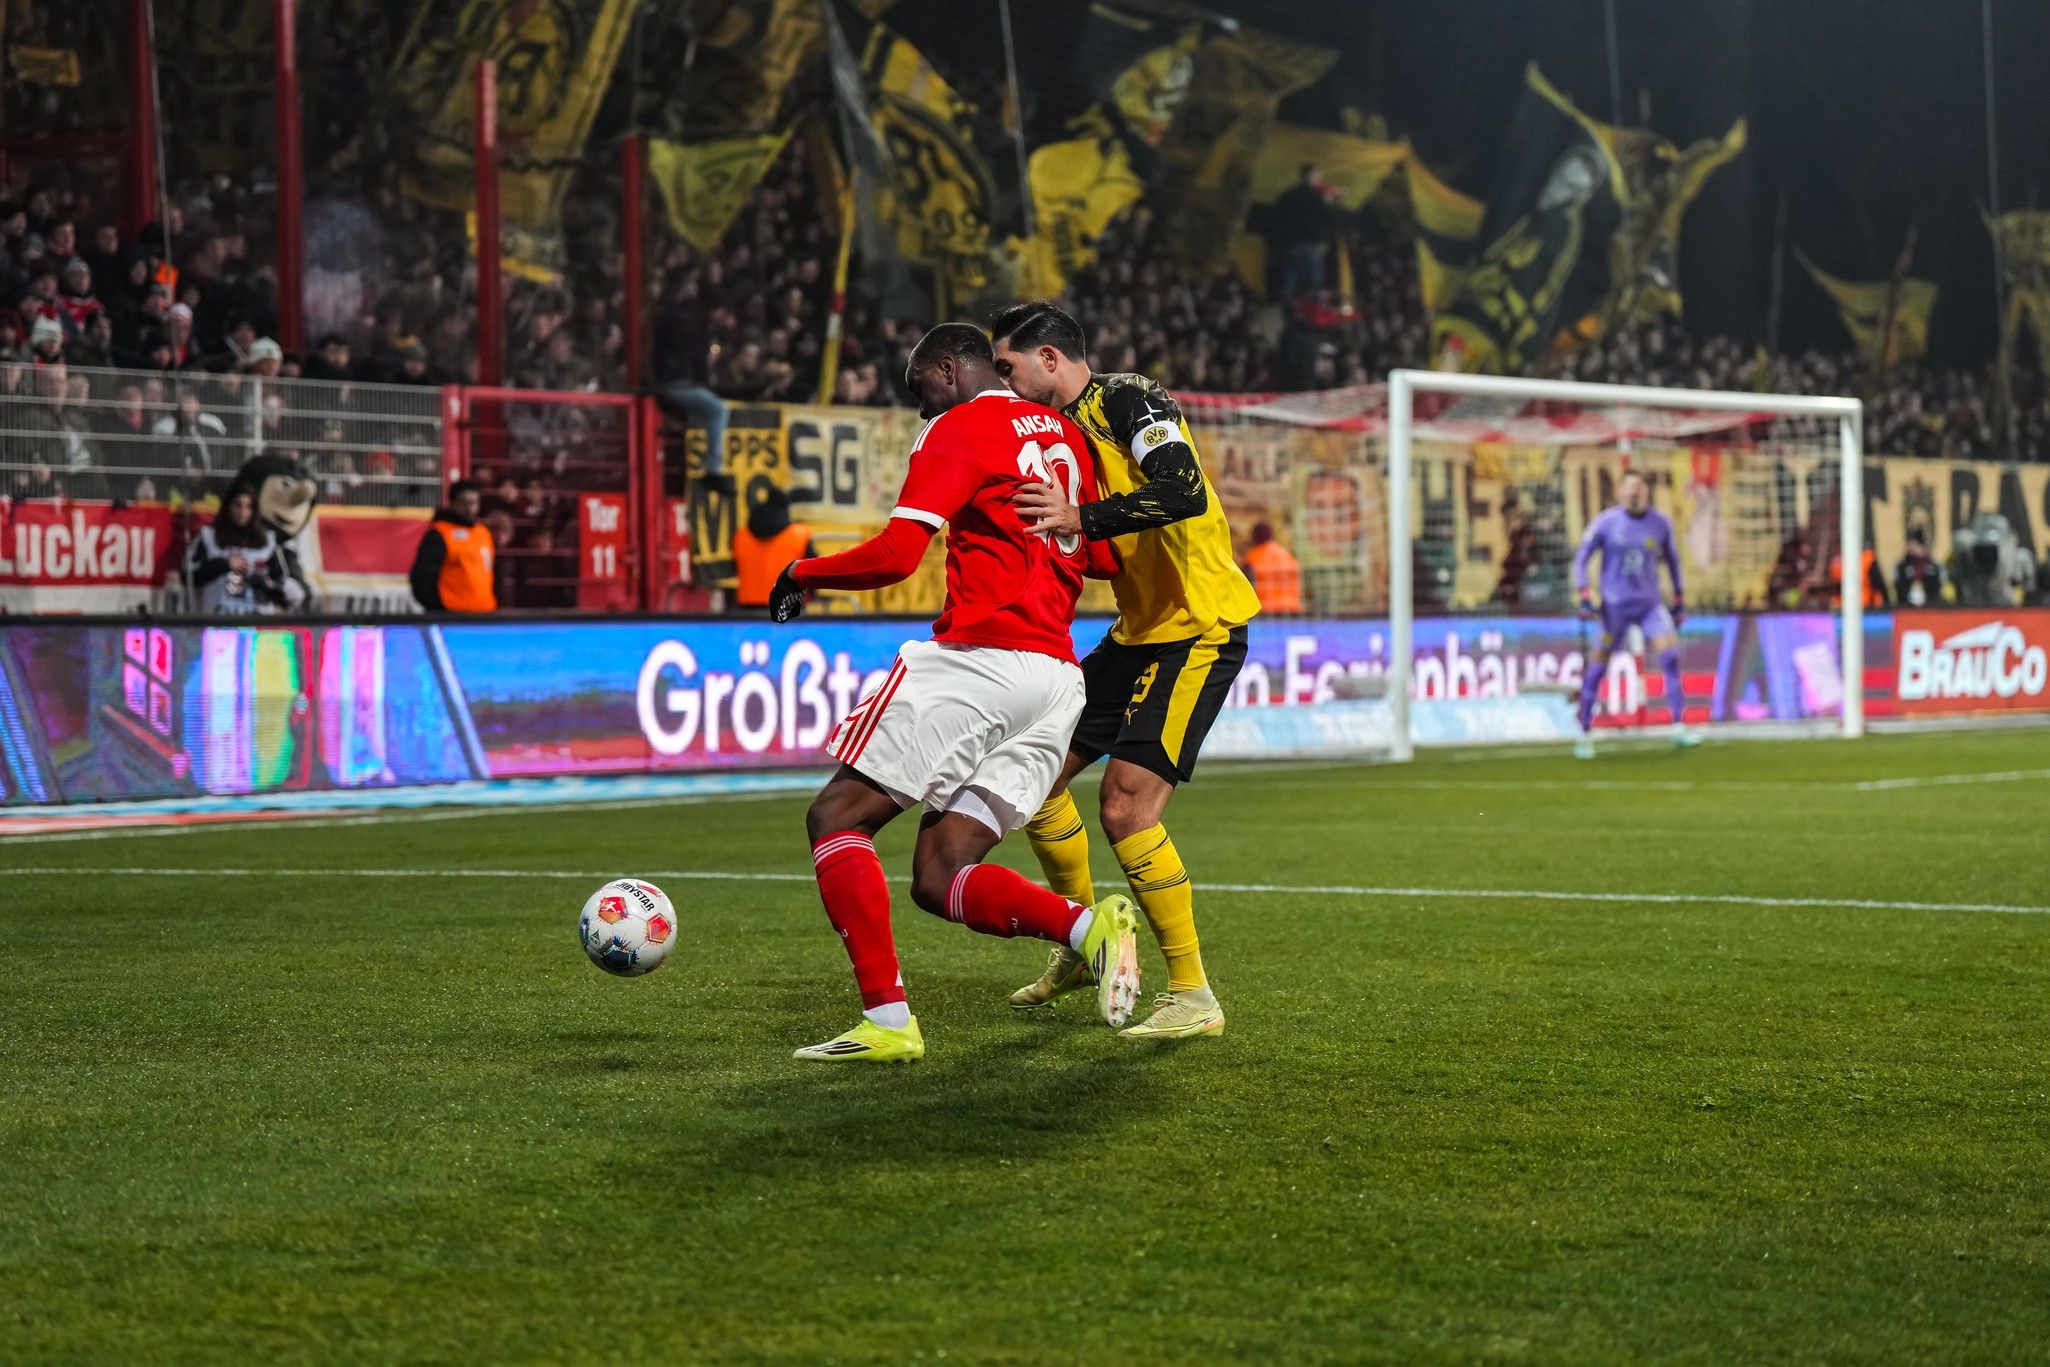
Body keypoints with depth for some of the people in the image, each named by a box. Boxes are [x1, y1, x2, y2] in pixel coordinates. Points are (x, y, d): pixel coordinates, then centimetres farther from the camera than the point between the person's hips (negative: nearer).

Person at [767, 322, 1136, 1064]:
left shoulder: (957, 430, -3)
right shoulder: (1065, 434, 20)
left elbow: (895, 555, -11)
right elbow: (1106, 556, 24)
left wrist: (805, 573, 5)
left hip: (977, 658, -8)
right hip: (1058, 680, 8)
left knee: (836, 817, 1)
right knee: (940, 878, 8)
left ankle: (887, 1019, -11)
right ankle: (1088, 927, -16)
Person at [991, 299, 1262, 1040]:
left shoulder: (1128, 399, -14)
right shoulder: (1068, 432, 14)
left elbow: (1184, 492, -30)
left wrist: (1081, 518, -31)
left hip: (1199, 630, -10)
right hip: (1140, 632, 10)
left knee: (1126, 805, -17)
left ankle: (1192, 994, -7)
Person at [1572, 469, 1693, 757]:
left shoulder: (1660, 524, 2)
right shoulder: (1605, 522, -5)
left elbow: (1672, 559, 16)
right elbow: (1581, 558, 1)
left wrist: (1680, 601, 16)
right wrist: (1584, 597, -9)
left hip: (1650, 604, 2)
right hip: (1614, 605, -2)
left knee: (1670, 653, -16)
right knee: (1597, 669, -1)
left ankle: (1679, 728, -13)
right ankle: (1585, 734, 13)